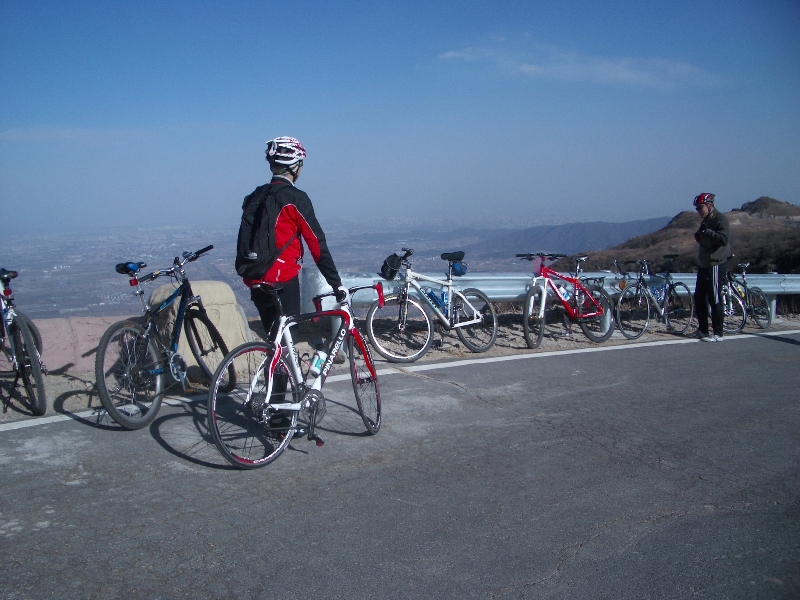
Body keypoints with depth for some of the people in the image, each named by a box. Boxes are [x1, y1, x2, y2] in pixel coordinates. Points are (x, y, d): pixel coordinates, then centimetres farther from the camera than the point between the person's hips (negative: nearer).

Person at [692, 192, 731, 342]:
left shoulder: (720, 219, -11)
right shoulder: (706, 221, 17)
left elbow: (724, 240, -23)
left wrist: (708, 233, -24)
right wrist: (699, 237, 6)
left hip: (716, 265, -10)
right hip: (704, 265, 10)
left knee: (715, 300, -6)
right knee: (699, 299, 12)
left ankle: (717, 334, 0)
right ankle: (703, 330, 21)